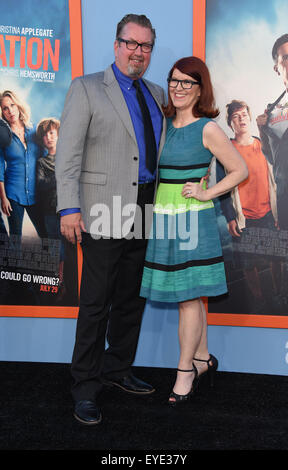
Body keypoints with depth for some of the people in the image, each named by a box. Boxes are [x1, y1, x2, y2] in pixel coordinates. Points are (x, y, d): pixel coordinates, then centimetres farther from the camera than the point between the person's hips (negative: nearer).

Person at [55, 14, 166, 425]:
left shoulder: (157, 94, 17)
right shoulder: (86, 88, 0)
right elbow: (68, 154, -8)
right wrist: (69, 208, -18)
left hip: (144, 213, 6)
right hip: (105, 212, -6)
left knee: (132, 299, 13)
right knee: (96, 303, -2)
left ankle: (118, 369, 30)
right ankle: (86, 389, 11)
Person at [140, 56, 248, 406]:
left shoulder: (207, 128, -7)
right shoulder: (165, 124, 10)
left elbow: (240, 170, -2)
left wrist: (206, 194, -10)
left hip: (192, 219, -6)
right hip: (164, 219, 6)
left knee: (188, 296, -2)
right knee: (190, 296, 13)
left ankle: (185, 371, 10)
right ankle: (203, 358, 27)